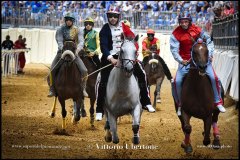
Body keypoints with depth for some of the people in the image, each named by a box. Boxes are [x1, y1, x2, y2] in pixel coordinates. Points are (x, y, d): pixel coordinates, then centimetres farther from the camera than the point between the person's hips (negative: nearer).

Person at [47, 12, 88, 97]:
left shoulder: (77, 30, 1)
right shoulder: (60, 30, -1)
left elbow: (81, 41, -11)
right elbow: (59, 42, -13)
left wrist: (78, 49, -32)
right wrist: (63, 50, -32)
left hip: (74, 52, 0)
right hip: (62, 52, 0)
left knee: (84, 70, -15)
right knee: (52, 70, -17)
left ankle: (83, 89, 2)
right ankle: (52, 90, -5)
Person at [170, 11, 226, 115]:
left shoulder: (197, 30, -4)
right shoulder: (176, 34, -8)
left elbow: (209, 41, 3)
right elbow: (174, 49, -14)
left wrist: (209, 54, -11)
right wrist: (180, 60, -31)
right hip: (185, 61, 0)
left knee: (213, 78, -14)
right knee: (177, 81, -15)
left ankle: (218, 102, 1)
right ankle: (180, 104, 7)